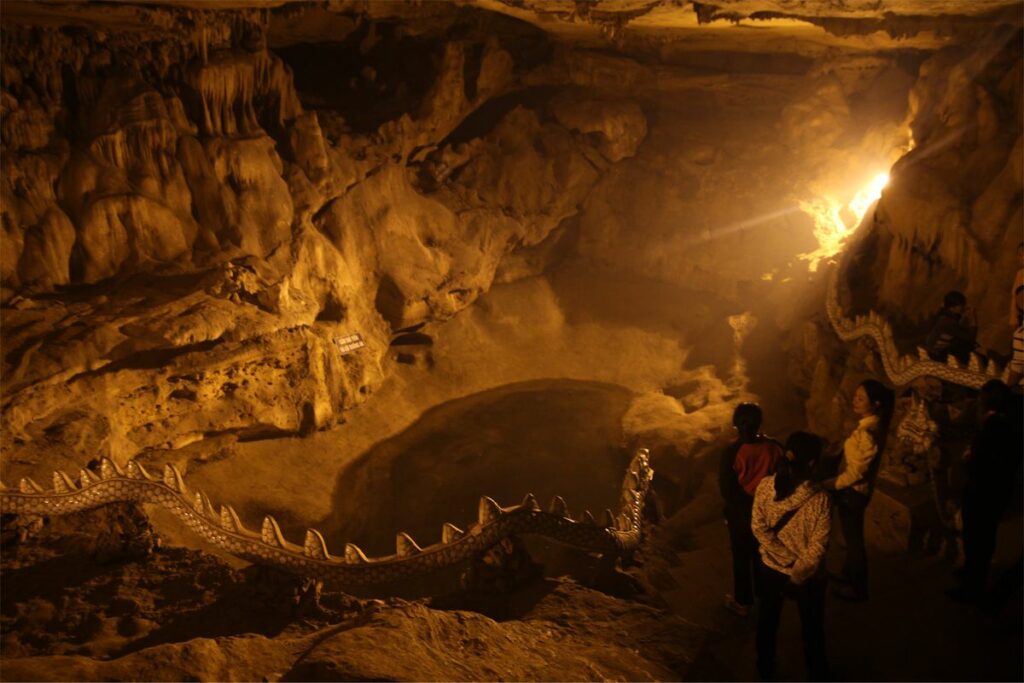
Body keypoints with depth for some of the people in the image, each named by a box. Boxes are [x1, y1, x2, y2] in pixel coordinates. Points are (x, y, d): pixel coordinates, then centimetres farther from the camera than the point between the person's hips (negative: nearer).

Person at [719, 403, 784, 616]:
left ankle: (743, 602, 33)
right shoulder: (774, 447, -17)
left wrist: (748, 503, -4)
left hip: (741, 513, -3)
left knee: (742, 557, 17)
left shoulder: (731, 453, -25)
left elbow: (727, 490, -20)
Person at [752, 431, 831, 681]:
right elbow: (816, 549, -23)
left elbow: (759, 528, -11)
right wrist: (797, 575, -9)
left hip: (771, 568, 3)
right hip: (808, 577, -3)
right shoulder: (820, 500, -29)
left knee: (767, 621, 27)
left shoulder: (765, 486, -19)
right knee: (811, 628, 23)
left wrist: (787, 559, -7)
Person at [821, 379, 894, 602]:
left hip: (854, 491, -9)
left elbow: (856, 473, -25)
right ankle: (848, 573, 46)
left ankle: (858, 588, 26)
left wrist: (827, 484, -17)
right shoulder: (870, 424, 0)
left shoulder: (868, 433, -29)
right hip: (852, 489, 9)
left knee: (854, 538, 9)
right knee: (851, 535, 26)